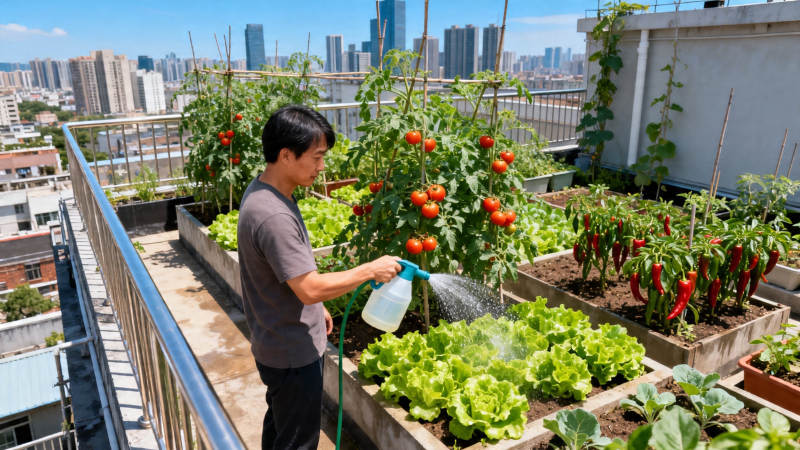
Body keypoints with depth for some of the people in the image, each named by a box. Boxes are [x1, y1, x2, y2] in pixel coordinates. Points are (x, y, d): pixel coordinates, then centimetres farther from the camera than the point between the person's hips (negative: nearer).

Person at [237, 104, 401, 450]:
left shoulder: (263, 191, 1)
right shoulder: (273, 216, -31)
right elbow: (310, 288, -30)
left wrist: (316, 307, 18)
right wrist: (370, 270, -20)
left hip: (278, 343, 10)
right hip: (293, 353, -10)